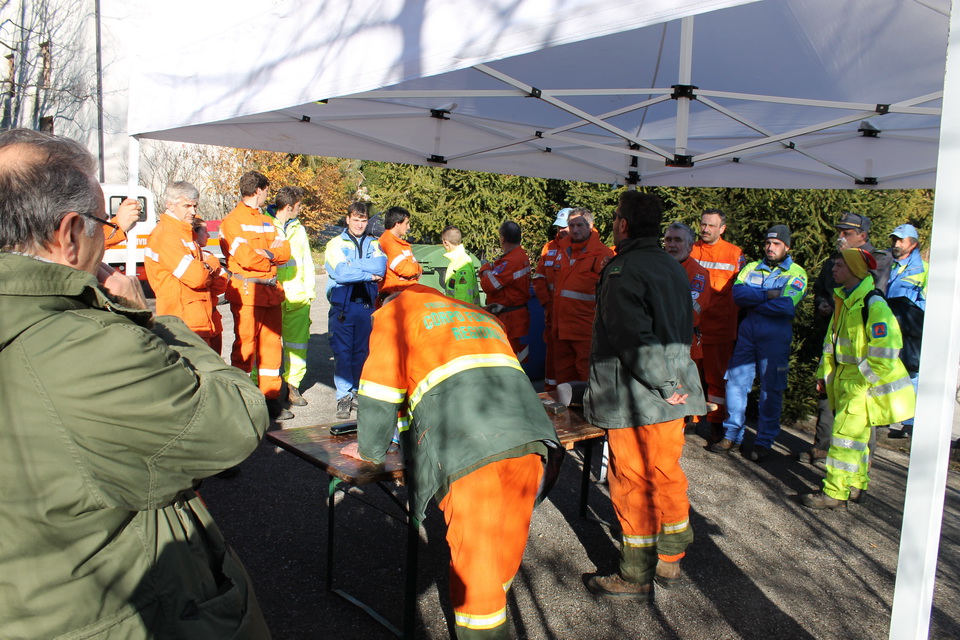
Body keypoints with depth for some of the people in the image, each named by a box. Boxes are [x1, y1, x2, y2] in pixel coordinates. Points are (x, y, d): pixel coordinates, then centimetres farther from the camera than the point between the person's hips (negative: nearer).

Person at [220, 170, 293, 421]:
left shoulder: (267, 222, 19)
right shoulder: (232, 221, -6)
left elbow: (285, 251, 8)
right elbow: (247, 258, -17)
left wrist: (265, 254, -11)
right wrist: (272, 257, -1)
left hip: (271, 292, 7)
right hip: (247, 292, -7)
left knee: (271, 344, 9)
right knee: (245, 346, -3)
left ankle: (271, 398, 17)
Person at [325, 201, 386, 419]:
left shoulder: (374, 244, 14)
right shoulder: (336, 244, 5)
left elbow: (380, 266, -8)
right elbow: (341, 273, -12)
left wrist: (352, 266, -12)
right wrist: (369, 275, -7)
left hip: (367, 305, 3)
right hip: (342, 306, -2)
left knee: (363, 352, 6)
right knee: (342, 352, -5)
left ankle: (356, 391, 17)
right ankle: (344, 396, 1)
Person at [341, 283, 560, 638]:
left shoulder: (397, 312, 18)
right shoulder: (482, 316, 35)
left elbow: (380, 393, 12)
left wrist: (370, 451, 29)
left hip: (472, 451, -7)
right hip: (529, 442, 7)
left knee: (474, 562, 3)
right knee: (505, 550, 21)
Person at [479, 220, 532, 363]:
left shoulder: (511, 261, -20)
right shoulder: (522, 256, 14)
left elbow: (488, 285, -22)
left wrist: (486, 270, -3)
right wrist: (488, 272, -4)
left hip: (509, 318, -10)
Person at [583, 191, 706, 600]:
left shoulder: (622, 271, -15)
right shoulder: (673, 267, 13)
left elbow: (634, 339, -24)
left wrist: (664, 385, -17)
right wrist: (673, 382, 18)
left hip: (636, 400, -8)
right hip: (671, 396, 8)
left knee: (632, 483, 2)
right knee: (667, 475, 17)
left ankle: (636, 577, 13)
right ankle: (669, 561, 31)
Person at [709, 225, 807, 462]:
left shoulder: (797, 273, 1)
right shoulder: (751, 268, 12)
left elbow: (786, 305, -16)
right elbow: (738, 293, -7)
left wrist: (753, 301, -7)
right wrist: (768, 295, -16)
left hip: (776, 338, -3)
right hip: (747, 333, 3)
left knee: (771, 389, 3)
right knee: (736, 382, 2)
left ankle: (764, 441, 14)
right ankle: (732, 435, 14)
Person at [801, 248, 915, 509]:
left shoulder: (873, 304, -19)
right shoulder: (844, 300, 10)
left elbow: (885, 352, -22)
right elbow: (832, 341, 18)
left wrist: (862, 380, -19)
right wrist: (824, 373, 15)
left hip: (865, 383, -9)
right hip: (845, 379, 9)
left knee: (845, 433, -8)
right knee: (857, 434, 18)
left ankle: (835, 493, -2)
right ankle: (857, 486, 31)